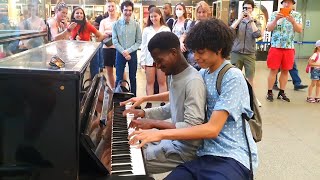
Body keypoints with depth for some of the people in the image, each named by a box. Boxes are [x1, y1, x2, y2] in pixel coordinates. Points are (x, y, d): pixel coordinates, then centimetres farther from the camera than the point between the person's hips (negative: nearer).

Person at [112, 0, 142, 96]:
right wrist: (123, 52, -14)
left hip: (132, 53, 0)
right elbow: (114, 41, -6)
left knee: (132, 78, 11)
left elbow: (139, 41, -4)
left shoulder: (136, 25, -4)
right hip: (120, 53, 0)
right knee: (119, 78, 7)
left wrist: (128, 51, -14)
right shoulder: (116, 24, -5)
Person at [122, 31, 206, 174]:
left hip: (184, 149, -9)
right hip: (173, 138, 9)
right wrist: (144, 113, 4)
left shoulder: (193, 81, -25)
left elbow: (193, 128, -29)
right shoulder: (173, 75, 4)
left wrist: (154, 123, -29)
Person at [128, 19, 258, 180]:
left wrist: (161, 134, -24)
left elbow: (212, 129, -21)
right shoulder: (203, 74, 9)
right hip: (206, 154, 7)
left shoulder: (233, 77, -13)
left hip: (232, 158, -6)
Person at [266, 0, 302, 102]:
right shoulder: (275, 14, 2)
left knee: (285, 71, 7)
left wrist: (293, 21, -19)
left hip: (289, 48, 2)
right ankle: (269, 92, 8)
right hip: (276, 47, -2)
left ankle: (281, 93, 16)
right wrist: (276, 19, -18)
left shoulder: (297, 15, 6)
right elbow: (269, 29, -3)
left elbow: (299, 30, -3)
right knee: (273, 70, 0)